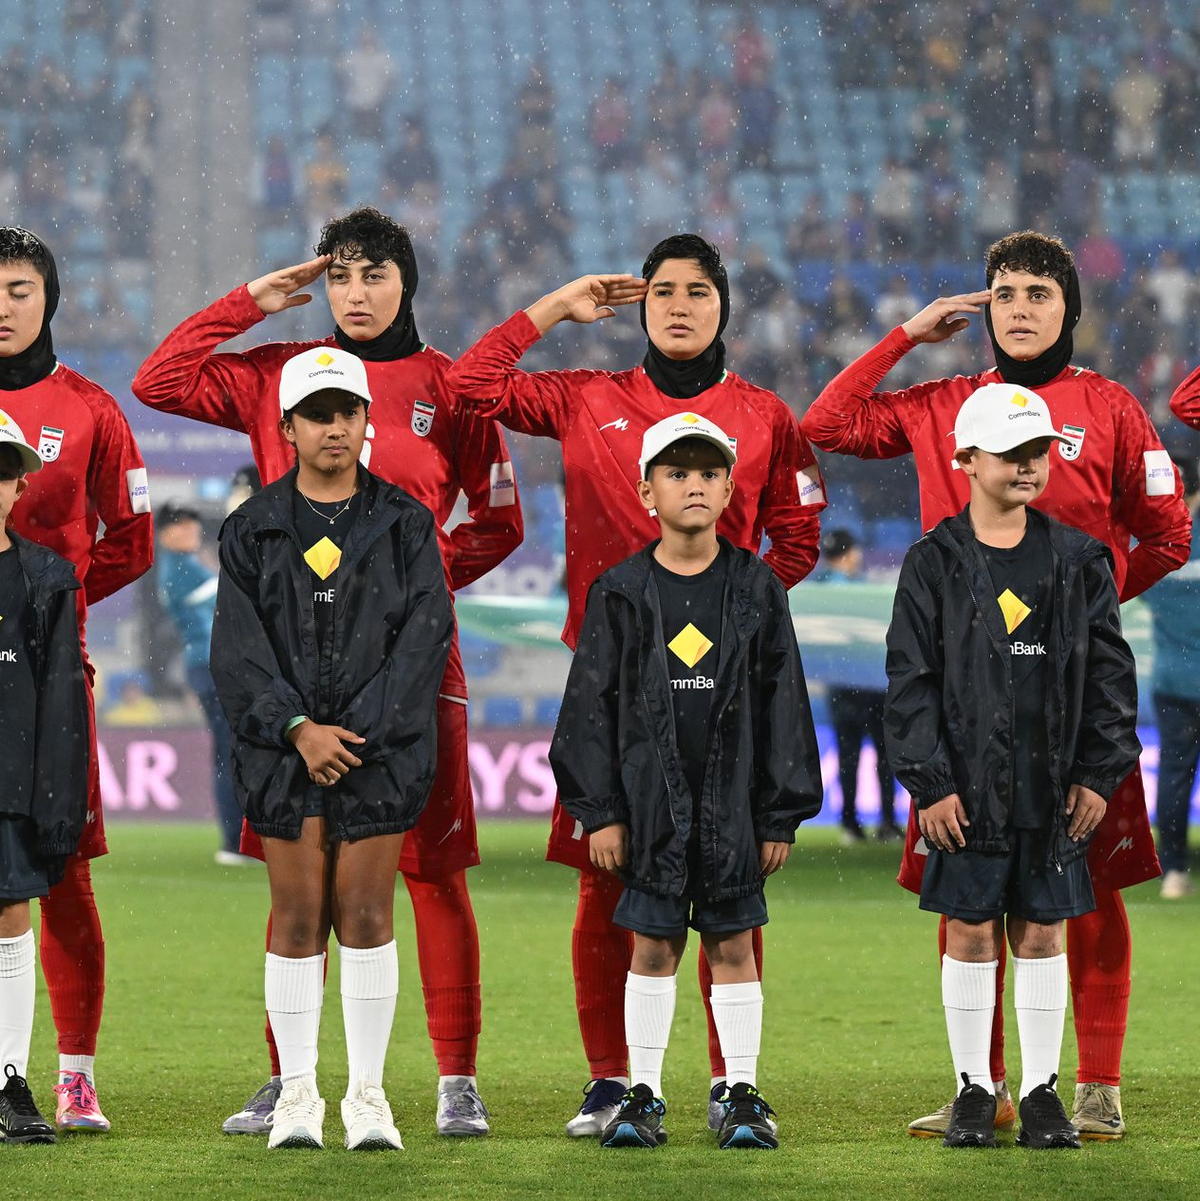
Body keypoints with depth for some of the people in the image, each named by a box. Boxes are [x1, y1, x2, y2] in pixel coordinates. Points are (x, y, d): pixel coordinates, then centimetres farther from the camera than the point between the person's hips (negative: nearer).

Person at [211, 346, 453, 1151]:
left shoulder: (405, 524, 5)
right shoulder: (253, 530, 6)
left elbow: (425, 635, -3)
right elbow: (238, 647, -1)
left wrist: (358, 731, -12)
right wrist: (297, 727, -14)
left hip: (382, 748, -1)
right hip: (285, 751, 1)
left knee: (366, 917, -1)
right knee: (297, 919, 2)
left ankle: (368, 1093, 4)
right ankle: (298, 1093, 8)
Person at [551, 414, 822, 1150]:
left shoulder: (756, 590, 2)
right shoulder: (622, 594, 0)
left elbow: (782, 703, 3)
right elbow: (592, 704, 1)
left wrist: (781, 813, 0)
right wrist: (600, 811, -4)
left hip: (733, 803, 0)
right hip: (650, 802, 0)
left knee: (733, 945, 5)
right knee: (653, 945, 5)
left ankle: (743, 1092, 11)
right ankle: (644, 1095, 12)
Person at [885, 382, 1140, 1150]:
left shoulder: (1078, 561, 4)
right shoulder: (935, 566, -1)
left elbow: (1110, 672, 7)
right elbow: (910, 681, -2)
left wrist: (1099, 774, 0)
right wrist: (929, 784, -9)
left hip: (1054, 789, 1)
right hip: (968, 787, -1)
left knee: (1042, 933, 5)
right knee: (971, 932, 3)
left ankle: (1042, 1089, 12)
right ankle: (974, 1089, 12)